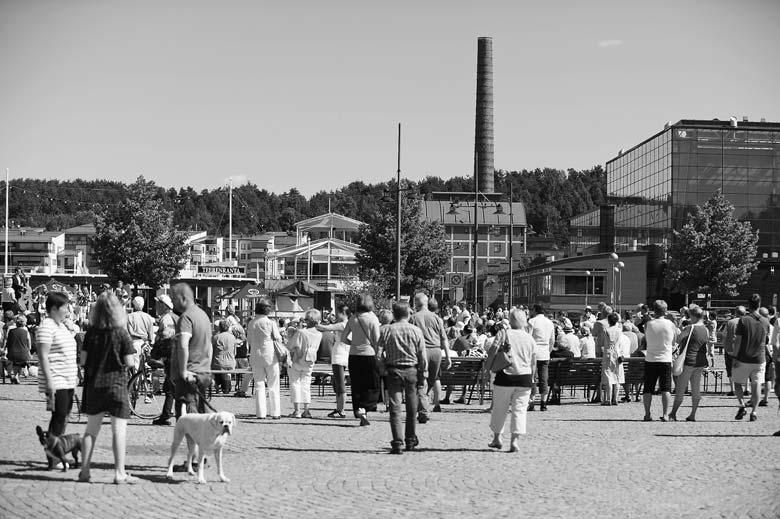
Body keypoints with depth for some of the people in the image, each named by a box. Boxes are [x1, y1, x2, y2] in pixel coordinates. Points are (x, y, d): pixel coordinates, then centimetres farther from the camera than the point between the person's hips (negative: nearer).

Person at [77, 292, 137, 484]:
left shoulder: (91, 332, 0)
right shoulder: (121, 333, -10)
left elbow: (83, 360, 2)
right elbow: (129, 362, -10)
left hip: (94, 384, 4)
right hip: (116, 384, -4)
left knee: (91, 429, 14)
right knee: (119, 430, 1)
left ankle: (85, 470, 14)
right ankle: (119, 473, -1)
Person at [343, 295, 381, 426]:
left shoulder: (352, 319, 2)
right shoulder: (372, 318, -8)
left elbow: (343, 338, 6)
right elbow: (377, 340, -7)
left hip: (354, 355, 4)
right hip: (369, 355, -3)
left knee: (357, 386, 11)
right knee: (372, 387, 5)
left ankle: (359, 411, 9)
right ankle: (364, 411, -9)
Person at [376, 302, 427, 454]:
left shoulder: (385, 330, 0)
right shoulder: (416, 331, -1)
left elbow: (379, 356, -3)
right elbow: (423, 357, -1)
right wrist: (423, 377, 5)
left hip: (393, 371, 0)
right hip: (412, 370, 0)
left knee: (395, 408, -1)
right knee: (411, 408, 15)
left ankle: (397, 442, -11)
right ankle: (410, 440, 28)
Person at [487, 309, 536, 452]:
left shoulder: (503, 334, -3)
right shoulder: (530, 338, 6)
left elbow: (492, 352, -8)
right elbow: (534, 361, 8)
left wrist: (488, 367, 5)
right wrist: (532, 378, 17)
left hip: (505, 377, -2)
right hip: (524, 378, 2)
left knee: (499, 408, 12)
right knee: (519, 409, 4)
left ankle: (497, 438, 20)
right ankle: (515, 440, -5)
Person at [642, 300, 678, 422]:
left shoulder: (648, 324, -5)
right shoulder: (671, 324, -4)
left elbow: (646, 341, 6)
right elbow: (674, 343, 7)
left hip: (650, 360, 0)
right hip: (665, 360, 0)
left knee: (648, 389, 7)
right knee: (665, 389, 3)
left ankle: (647, 414, 5)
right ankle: (665, 414, -2)